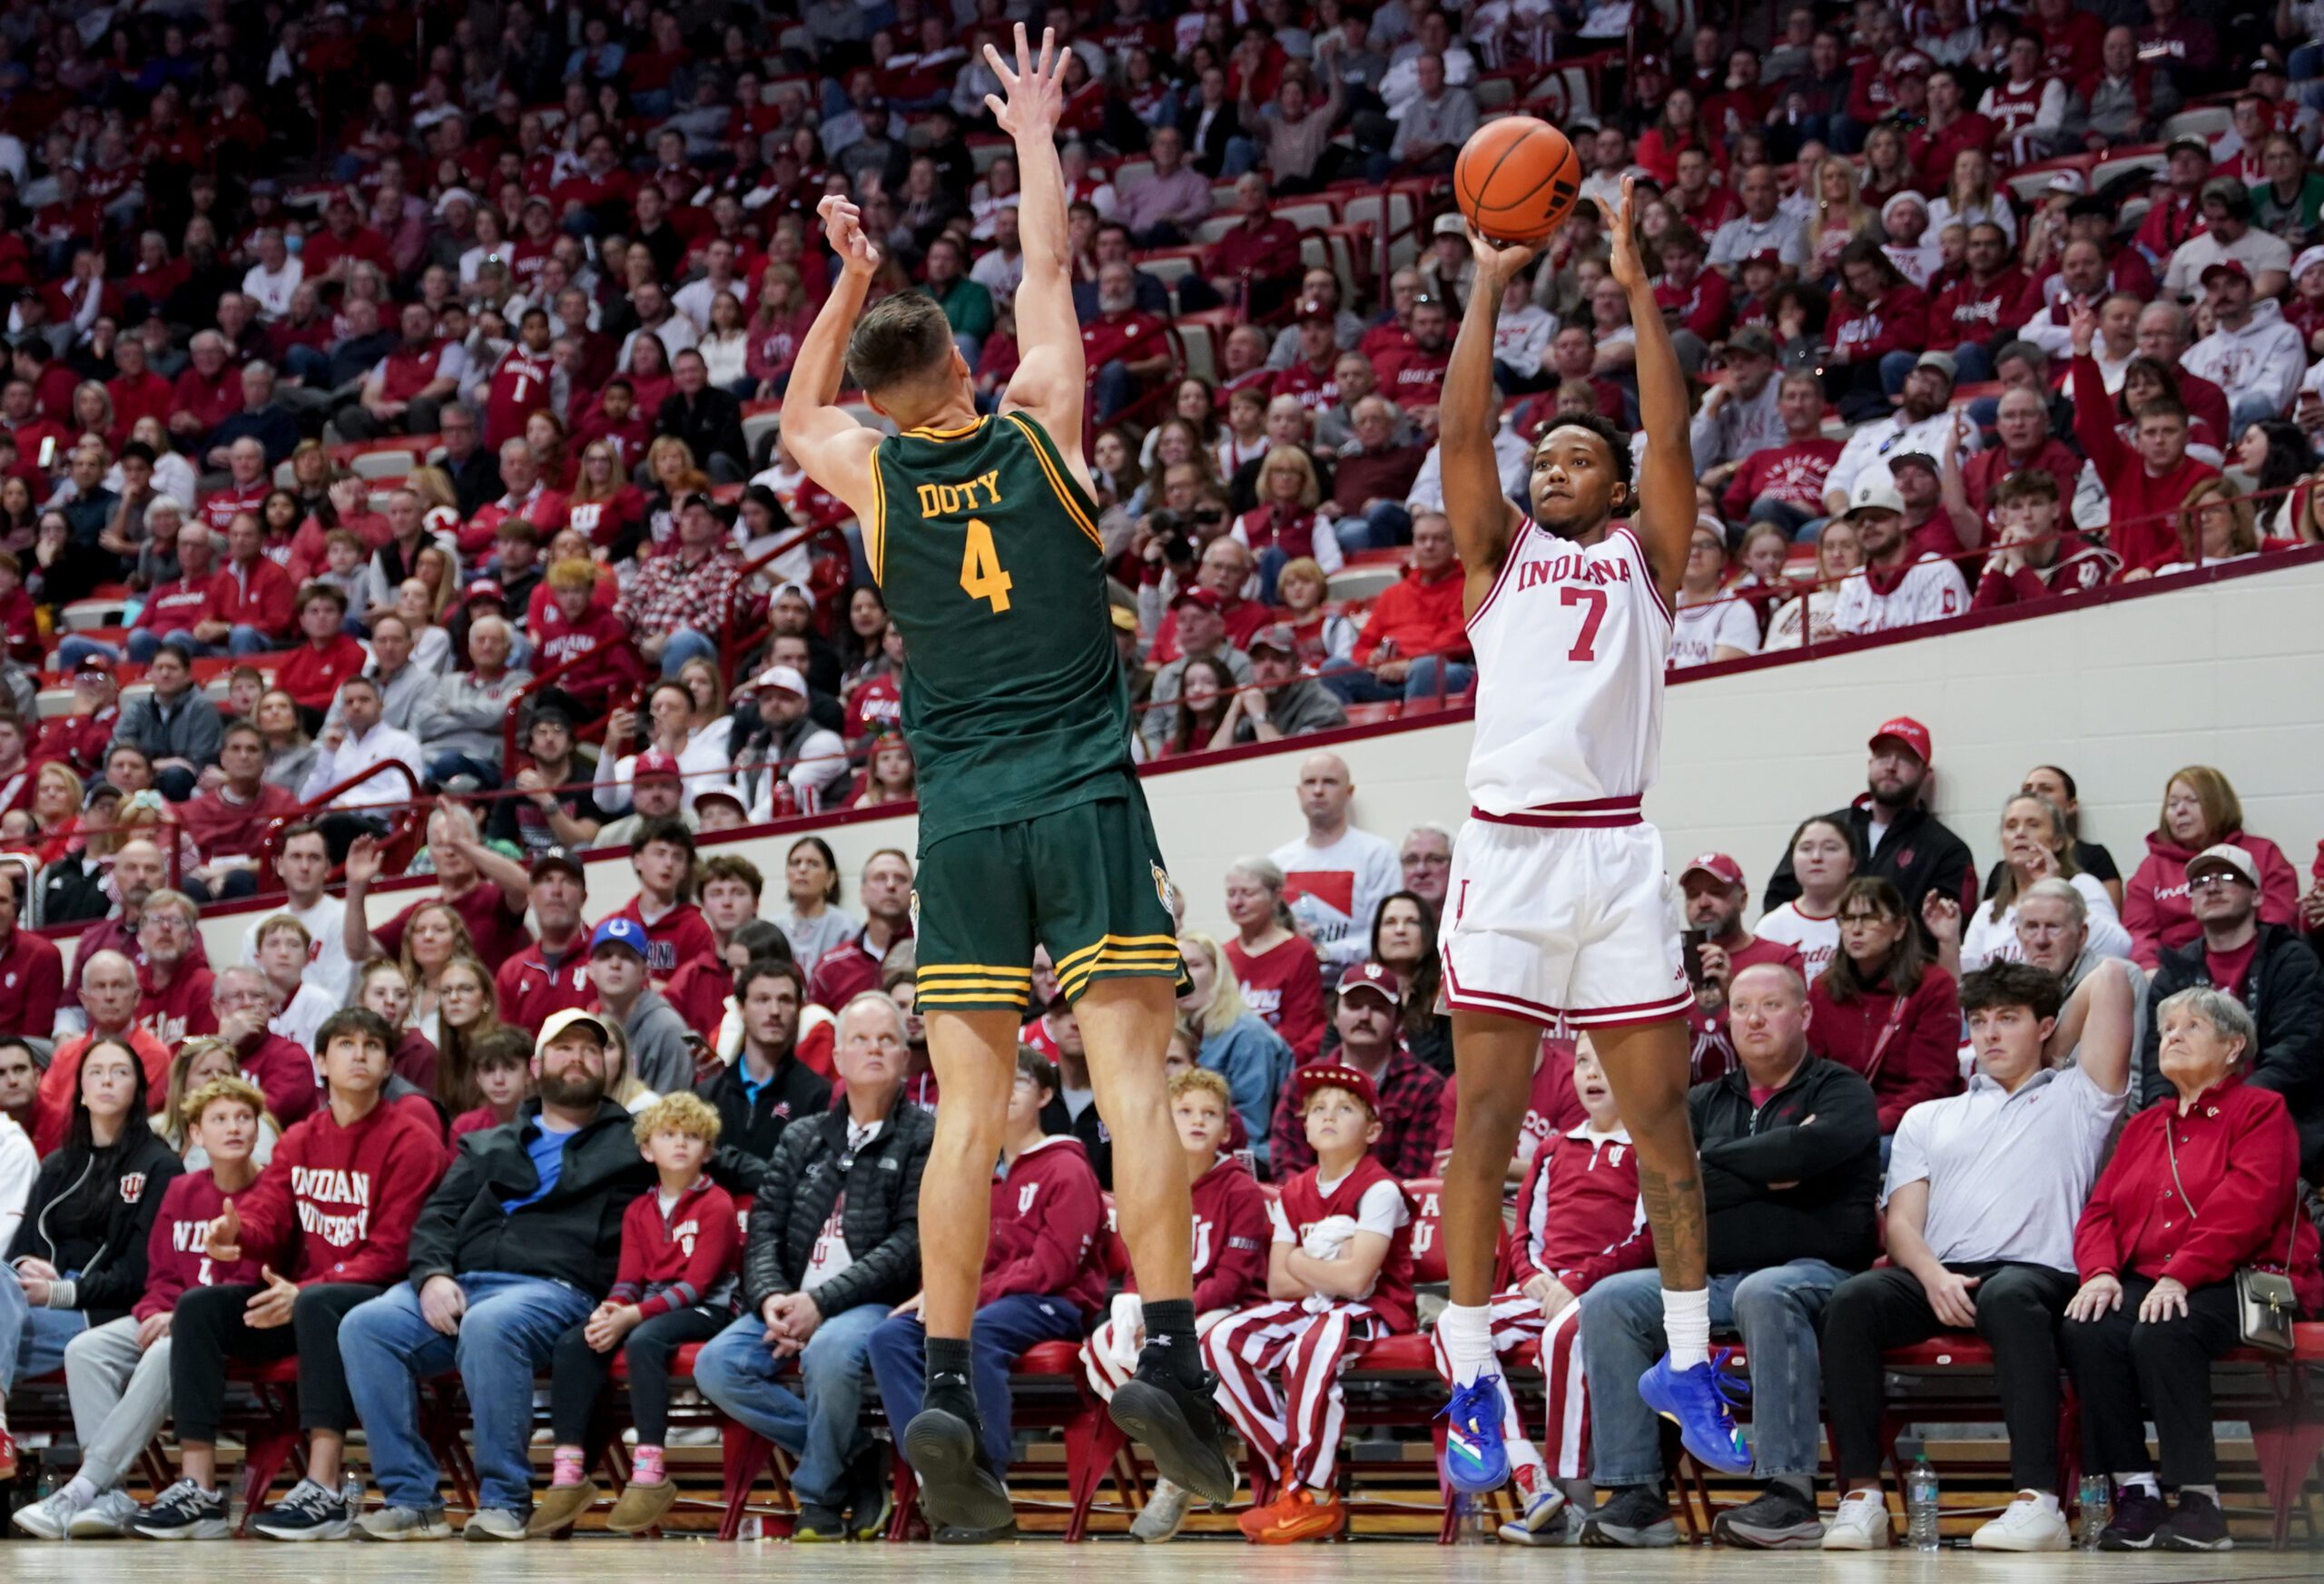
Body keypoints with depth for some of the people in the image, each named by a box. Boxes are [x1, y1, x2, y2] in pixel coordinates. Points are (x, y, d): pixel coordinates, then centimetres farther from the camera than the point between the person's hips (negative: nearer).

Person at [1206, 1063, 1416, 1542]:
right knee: (1223, 1341, -15)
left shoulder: (1379, 1190, -10)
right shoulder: (1295, 1193, 11)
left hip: (1375, 1313, -7)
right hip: (1309, 1308, 7)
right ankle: (1287, 1469, -11)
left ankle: (1314, 1496, -31)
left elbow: (1356, 1278, -22)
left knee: (1312, 1347, -39)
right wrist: (1330, 1275, -12)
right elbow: (1278, 1284, 5)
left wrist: (1301, 1263, -6)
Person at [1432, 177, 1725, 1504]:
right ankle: (1475, 1384, -1)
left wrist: (1640, 287, -2)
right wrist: (1492, 287, 3)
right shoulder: (1499, 555, 16)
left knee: (1662, 1117, 2)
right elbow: (1463, 431, 4)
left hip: (1621, 852, 0)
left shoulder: (1647, 553, 14)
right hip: (1508, 846, 0)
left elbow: (1673, 439, 1)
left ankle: (1688, 1366, 12)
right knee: (1485, 1120, -4)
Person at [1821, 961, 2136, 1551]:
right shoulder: (1927, 1119, 31)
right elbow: (1902, 1221, 15)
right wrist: (1933, 1278, -7)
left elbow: (2110, 980, 15)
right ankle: (1861, 1498, -34)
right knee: (1853, 1299, -30)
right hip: (1936, 1275, 3)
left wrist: (2048, 1058, 28)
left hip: (2037, 1272, -3)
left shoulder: (2076, 1099, 22)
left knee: (2009, 1297, -40)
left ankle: (2038, 1503, -48)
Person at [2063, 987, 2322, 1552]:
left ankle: (2199, 1502, -31)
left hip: (2239, 1282, -6)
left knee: (2162, 1334, -36)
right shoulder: (2143, 1126, 26)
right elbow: (2101, 1208, 17)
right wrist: (2100, 1271, -6)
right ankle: (2136, 1494, -26)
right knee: (2085, 1331, -27)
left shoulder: (2260, 1112, 5)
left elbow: (2243, 1206, -11)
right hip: (2142, 1280, 6)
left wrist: (2181, 1275, -23)